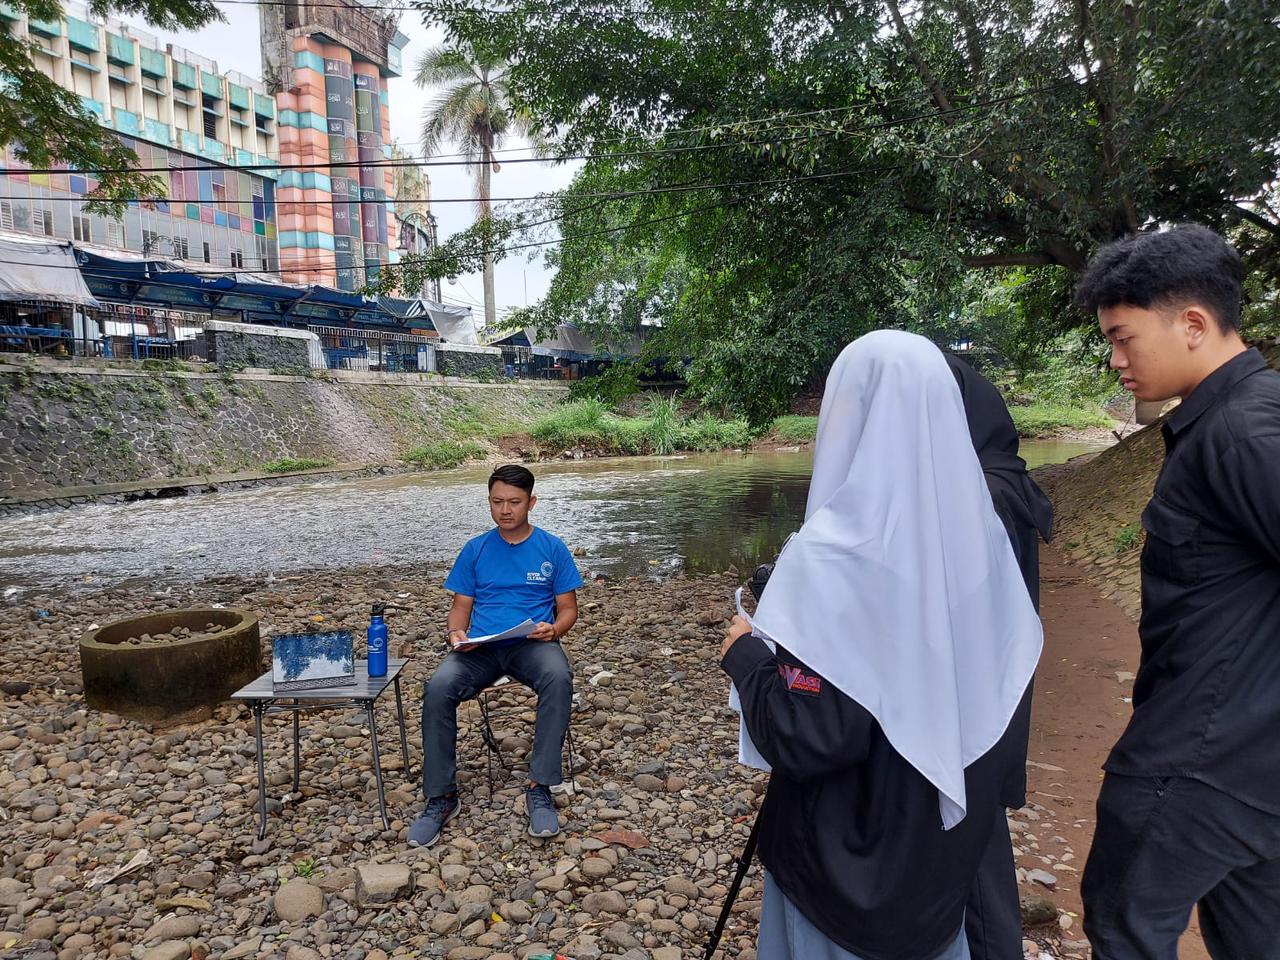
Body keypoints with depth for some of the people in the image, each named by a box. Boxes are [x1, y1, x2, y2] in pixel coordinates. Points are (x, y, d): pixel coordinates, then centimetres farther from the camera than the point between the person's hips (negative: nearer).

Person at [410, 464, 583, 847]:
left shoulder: (553, 549, 6)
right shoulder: (475, 550, 11)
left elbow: (568, 608, 8)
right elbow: (460, 606, 12)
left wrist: (554, 629, -15)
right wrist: (456, 634, -11)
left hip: (533, 643, -1)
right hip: (480, 647, 2)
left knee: (559, 678, -36)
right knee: (438, 688, -29)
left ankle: (539, 788, -25)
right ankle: (441, 797, -15)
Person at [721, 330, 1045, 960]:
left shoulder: (834, 555, -28)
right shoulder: (978, 529, -7)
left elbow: (809, 738, -29)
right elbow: (1012, 670, 4)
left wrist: (745, 655, -13)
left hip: (852, 850, -6)